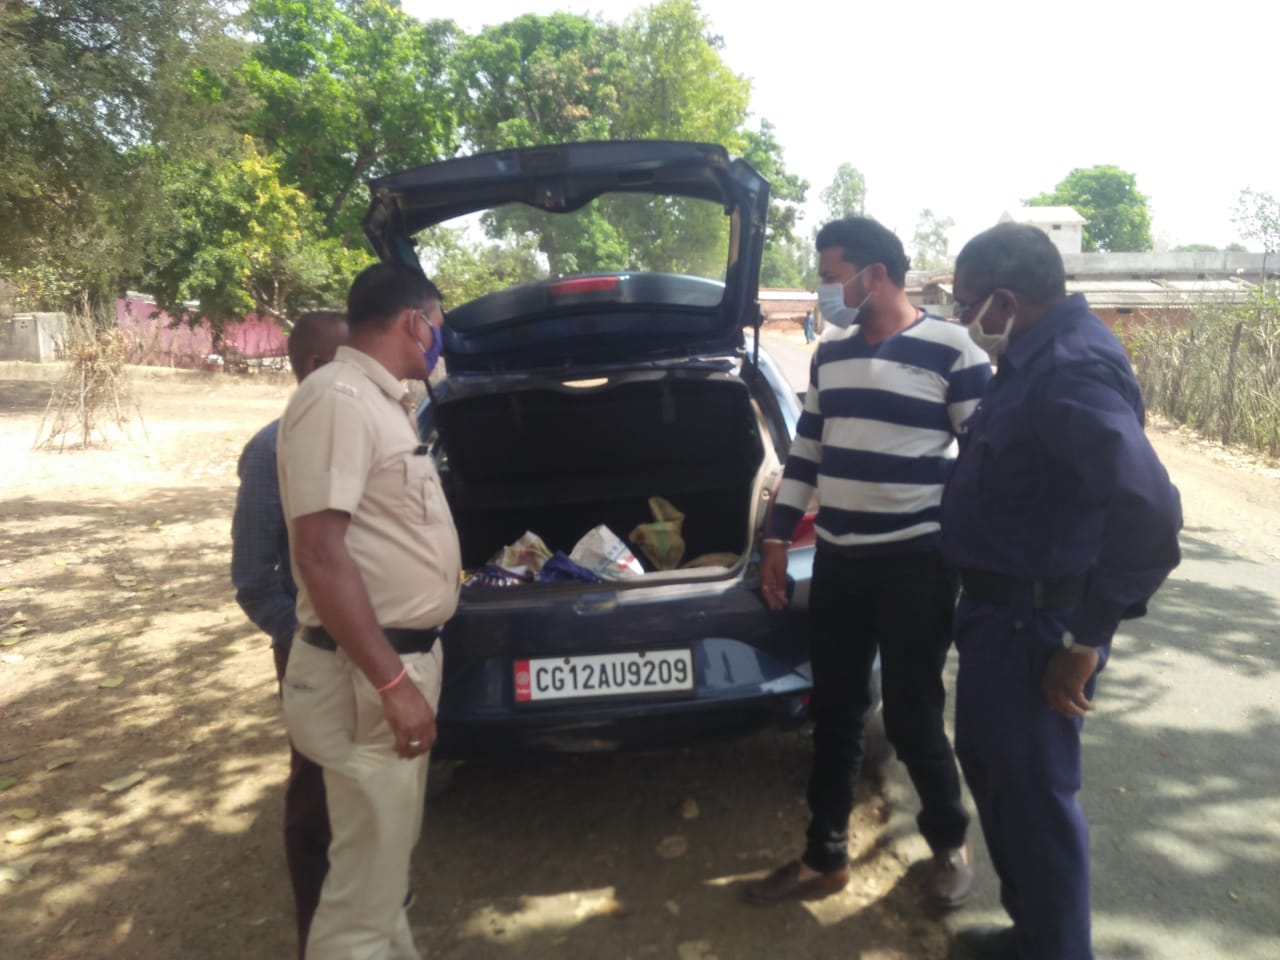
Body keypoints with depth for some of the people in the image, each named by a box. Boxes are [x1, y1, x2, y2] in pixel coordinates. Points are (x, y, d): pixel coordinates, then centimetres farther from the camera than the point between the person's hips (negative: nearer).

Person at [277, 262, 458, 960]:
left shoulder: (378, 400, 12)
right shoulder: (338, 400, -19)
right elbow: (319, 552, -25)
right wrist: (391, 683, -25)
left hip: (405, 655, 10)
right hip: (367, 673, -10)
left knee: (387, 853, 24)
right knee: (365, 882, 2)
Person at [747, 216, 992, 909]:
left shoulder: (953, 352, -9)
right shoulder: (829, 354, 10)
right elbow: (805, 452, 14)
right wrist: (777, 539, 13)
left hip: (917, 563, -5)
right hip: (836, 561, 6)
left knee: (910, 718, 5)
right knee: (834, 715, 13)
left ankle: (950, 845, 33)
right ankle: (824, 859, 29)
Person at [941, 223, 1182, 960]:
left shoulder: (1071, 369, -25)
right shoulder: (1039, 354, 7)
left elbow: (1149, 510, -37)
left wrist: (1085, 641, -28)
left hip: (1034, 621, -10)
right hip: (1002, 605, 11)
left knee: (1034, 794, 6)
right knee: (988, 763, 23)